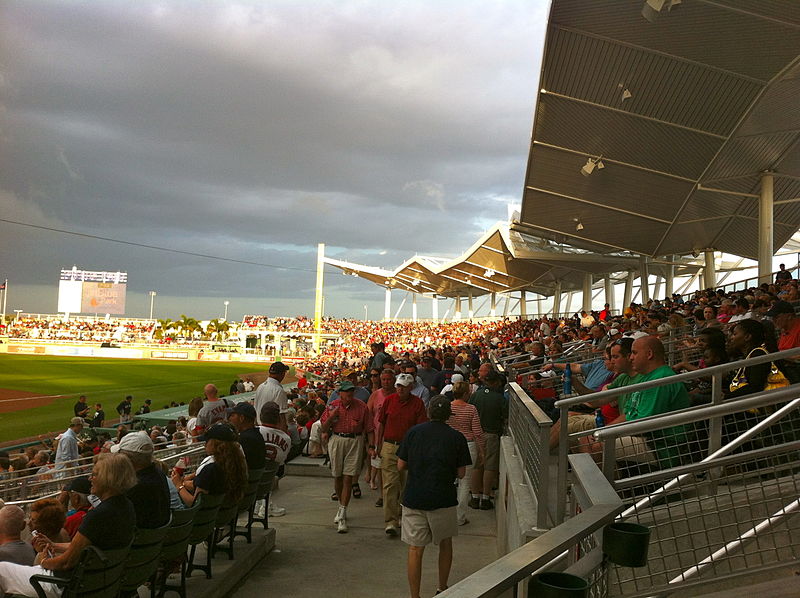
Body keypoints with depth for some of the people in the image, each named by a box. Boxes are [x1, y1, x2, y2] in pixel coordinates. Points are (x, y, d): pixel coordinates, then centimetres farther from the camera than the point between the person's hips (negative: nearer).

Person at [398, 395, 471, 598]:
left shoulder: (413, 432, 1)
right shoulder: (457, 437, -2)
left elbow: (401, 465, 3)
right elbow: (461, 473, -1)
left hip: (413, 498, 0)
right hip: (443, 499, 0)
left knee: (415, 549, 5)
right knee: (445, 543, 21)